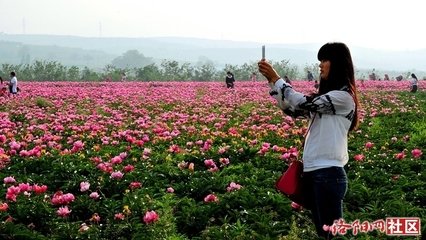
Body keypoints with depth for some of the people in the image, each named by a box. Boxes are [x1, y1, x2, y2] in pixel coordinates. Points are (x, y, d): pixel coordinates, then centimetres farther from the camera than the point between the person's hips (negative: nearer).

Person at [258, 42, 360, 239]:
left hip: (328, 174, -9)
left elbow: (303, 104, -18)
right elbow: (293, 109, 14)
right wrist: (271, 82, 4)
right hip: (312, 172, 9)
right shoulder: (326, 96, 16)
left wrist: (276, 79, -9)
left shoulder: (343, 96, -11)